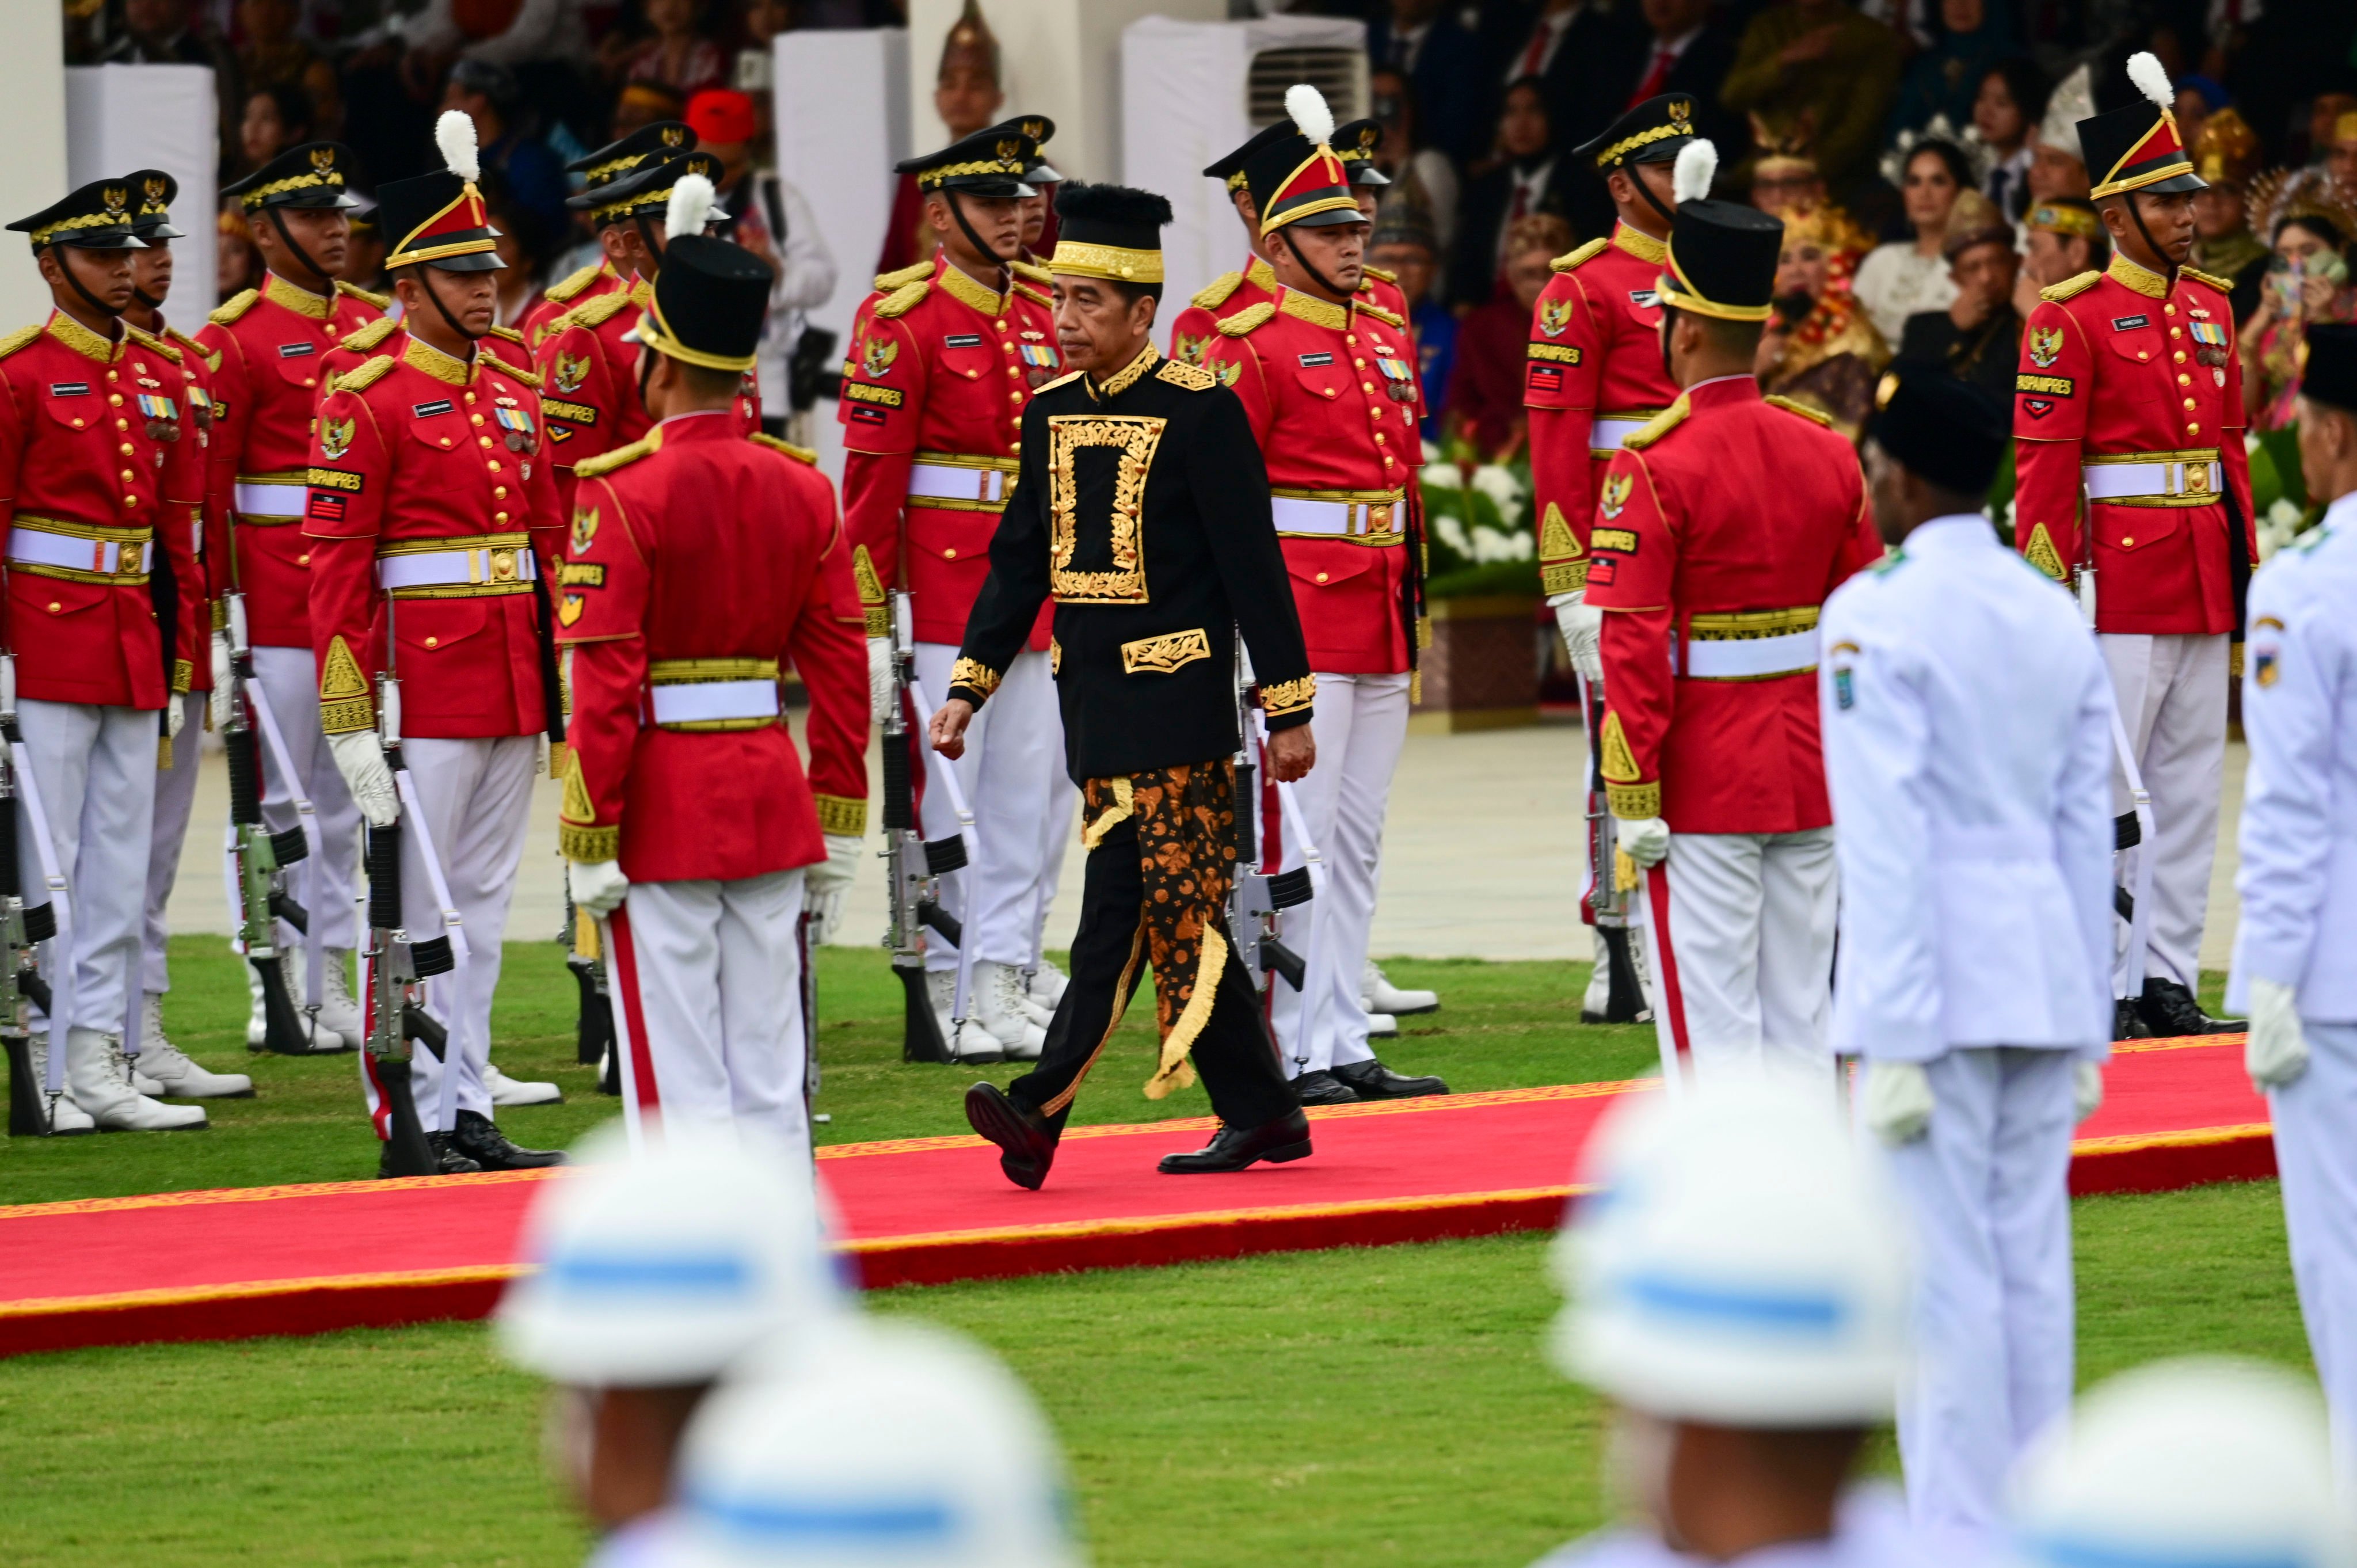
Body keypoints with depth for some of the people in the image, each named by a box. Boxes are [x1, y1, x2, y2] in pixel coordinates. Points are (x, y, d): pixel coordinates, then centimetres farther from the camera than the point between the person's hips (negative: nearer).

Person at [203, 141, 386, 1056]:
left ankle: (330, 981, 13)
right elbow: (206, 488, -7)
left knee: (345, 796, 8)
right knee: (274, 796, -1)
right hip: (279, 595, -6)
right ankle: (274, 989, 3)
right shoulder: (235, 340, -6)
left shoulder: (376, 324, 11)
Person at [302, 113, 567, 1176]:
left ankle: (468, 1109, 14)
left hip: (515, 691, 7)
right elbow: (334, 564, -12)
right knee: (416, 903, -3)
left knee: (482, 901, 10)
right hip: (424, 682, -7)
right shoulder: (369, 401, -8)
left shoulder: (514, 397, 13)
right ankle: (415, 1124, -1)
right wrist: (350, 721, -17)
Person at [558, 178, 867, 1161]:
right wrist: (838, 822, 14)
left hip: (663, 803, -5)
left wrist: (589, 843, -10)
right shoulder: (801, 490, 4)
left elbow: (604, 688, -14)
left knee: (676, 1066, -2)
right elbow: (840, 672, 7)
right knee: (769, 1051, 8)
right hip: (771, 798, 5)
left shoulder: (623, 496, -13)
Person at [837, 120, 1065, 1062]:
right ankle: (946, 994, 3)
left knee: (1031, 794, 6)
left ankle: (1005, 983, 11)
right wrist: (871, 616, -14)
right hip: (941, 587, -7)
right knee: (943, 795, -2)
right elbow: (871, 472, -11)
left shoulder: (1040, 318, 13)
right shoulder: (903, 320, -8)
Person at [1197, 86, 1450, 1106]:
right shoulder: (1250, 348, -8)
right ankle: (1293, 1053, -5)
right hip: (1297, 624, -8)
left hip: (1381, 629, 8)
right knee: (1297, 839, -7)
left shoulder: (1387, 339, 15)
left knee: (1357, 840, 10)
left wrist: (1412, 601, 19)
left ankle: (1346, 1045, 14)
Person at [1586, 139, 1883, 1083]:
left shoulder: (1653, 469, -14)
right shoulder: (1827, 454, 5)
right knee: (1801, 1012, 10)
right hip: (1810, 783, 6)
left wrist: (1635, 796, -12)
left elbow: (1635, 651, -16)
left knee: (1712, 1015, -3)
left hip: (1703, 789, -6)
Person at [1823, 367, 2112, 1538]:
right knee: (2033, 1273, 9)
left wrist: (1893, 1044, -14)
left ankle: (1960, 1541, -4)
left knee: (1944, 1282, -5)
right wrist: (2087, 1029, 19)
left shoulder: (1876, 616, -10)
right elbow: (2087, 835, 14)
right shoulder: (2057, 618, 11)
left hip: (1937, 990, -7)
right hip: (2045, 985, 7)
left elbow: (1886, 840, -14)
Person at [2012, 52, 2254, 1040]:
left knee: (2193, 786, 8)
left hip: (2202, 585, 7)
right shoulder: (2071, 320, -8)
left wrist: (2244, 564, 13)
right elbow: (2042, 464, -11)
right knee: (2105, 790, -5)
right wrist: (2049, 587, -15)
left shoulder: (2211, 310, 13)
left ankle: (2170, 982, 13)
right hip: (2121, 582, -7)